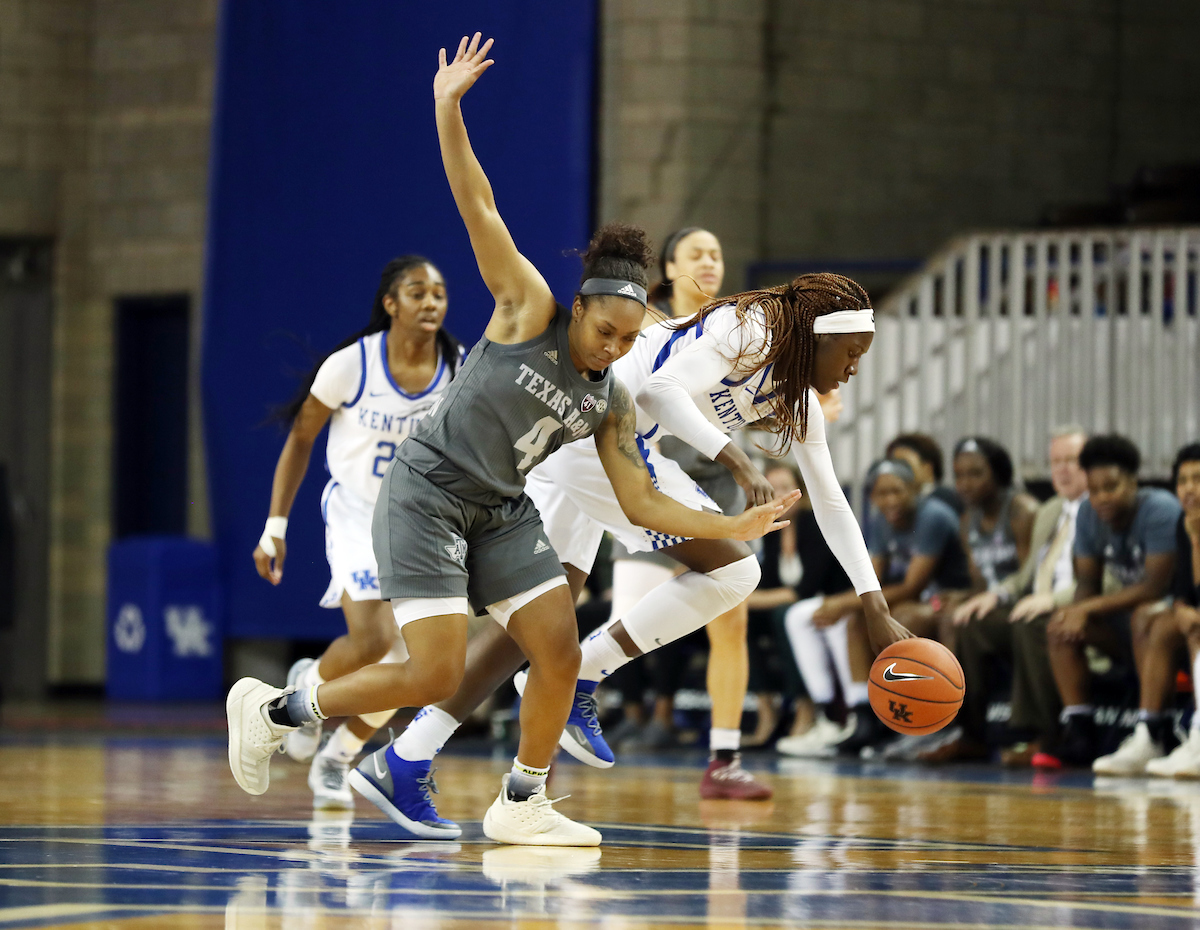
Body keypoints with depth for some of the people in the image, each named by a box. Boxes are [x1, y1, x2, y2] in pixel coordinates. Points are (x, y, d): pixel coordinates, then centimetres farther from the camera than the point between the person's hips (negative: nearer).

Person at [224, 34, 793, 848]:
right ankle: (275, 710, 4)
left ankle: (521, 804, 13)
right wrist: (448, 110, -23)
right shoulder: (530, 312, -11)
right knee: (435, 675, -14)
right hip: (427, 495, -7)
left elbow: (642, 502, 5)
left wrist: (731, 527, -7)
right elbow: (480, 210, -17)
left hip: (502, 512, 7)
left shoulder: (612, 404, 2)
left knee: (561, 653, -3)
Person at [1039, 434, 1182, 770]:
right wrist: (1078, 611, -20)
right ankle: (1078, 734, -15)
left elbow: (1156, 587, -28)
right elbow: (1087, 582, 4)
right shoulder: (1089, 515, -1)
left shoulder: (1159, 511, -23)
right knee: (1060, 625, -9)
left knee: (1145, 618, -38)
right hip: (1128, 610, 8)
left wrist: (1089, 607, -27)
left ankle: (1152, 737, -41)